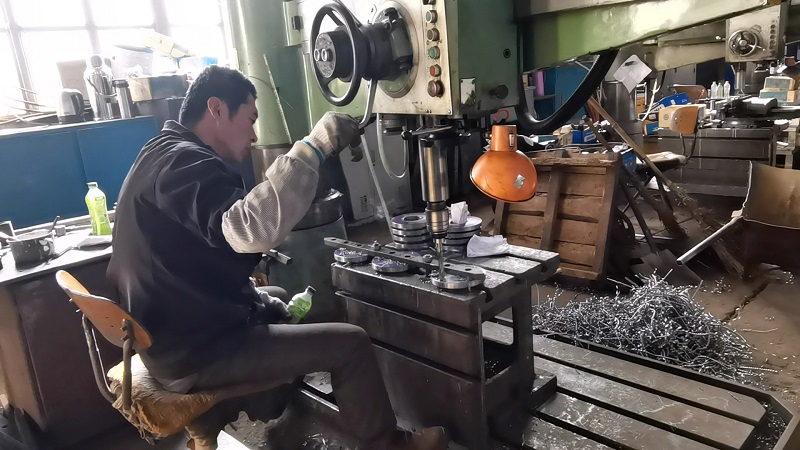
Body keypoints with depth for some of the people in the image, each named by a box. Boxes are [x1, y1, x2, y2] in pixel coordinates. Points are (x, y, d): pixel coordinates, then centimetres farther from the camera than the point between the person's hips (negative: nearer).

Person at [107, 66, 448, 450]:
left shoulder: (167, 157, 13)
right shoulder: (183, 162, -21)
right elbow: (251, 229, -40)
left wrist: (266, 302, 14)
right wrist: (314, 148, -35)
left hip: (177, 333, 11)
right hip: (196, 350, -11)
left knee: (283, 313, 32)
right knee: (350, 343, -8)